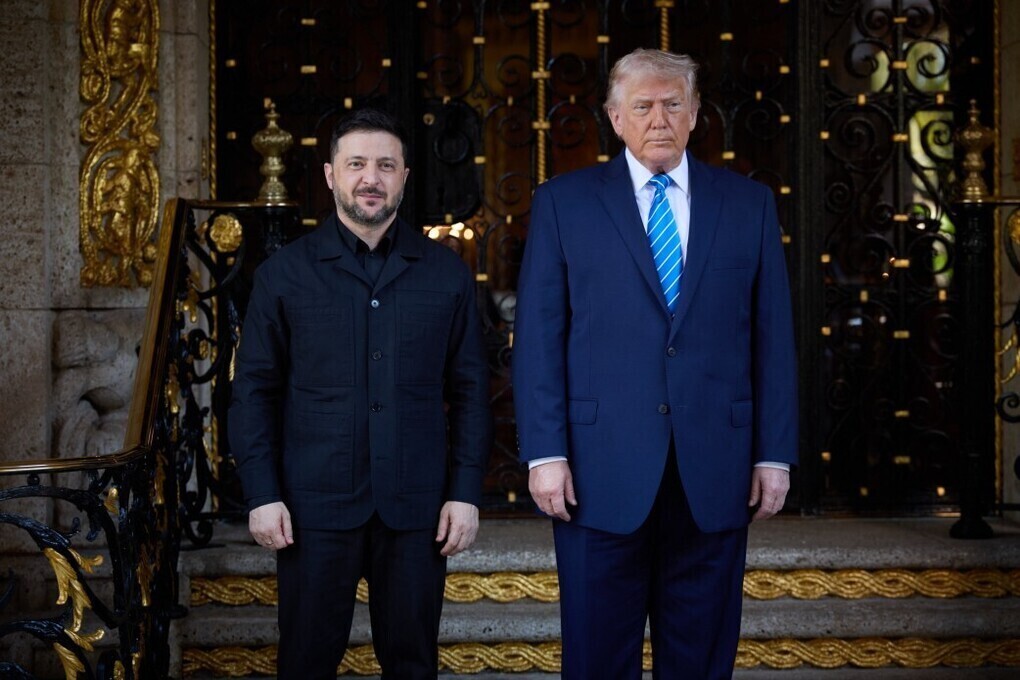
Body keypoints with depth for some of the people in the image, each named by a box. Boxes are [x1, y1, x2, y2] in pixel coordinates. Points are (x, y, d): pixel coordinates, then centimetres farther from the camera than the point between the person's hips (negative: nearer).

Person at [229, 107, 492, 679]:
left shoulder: (447, 274, 5)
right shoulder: (284, 274, 3)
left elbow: (471, 390, 6)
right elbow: (255, 390, 3)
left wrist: (466, 492, -1)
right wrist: (262, 494, -4)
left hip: (416, 505, 1)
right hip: (314, 504, -1)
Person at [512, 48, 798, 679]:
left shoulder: (749, 203, 9)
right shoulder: (563, 202, 4)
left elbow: (773, 337, 7)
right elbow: (538, 337, 0)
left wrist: (775, 455, 2)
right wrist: (545, 454, -7)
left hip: (715, 473, 2)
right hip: (601, 471, -1)